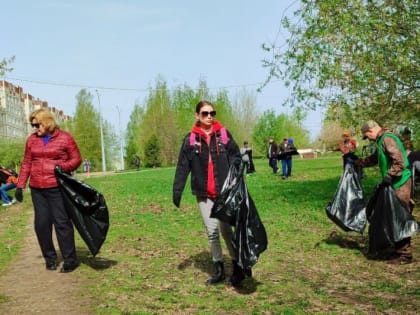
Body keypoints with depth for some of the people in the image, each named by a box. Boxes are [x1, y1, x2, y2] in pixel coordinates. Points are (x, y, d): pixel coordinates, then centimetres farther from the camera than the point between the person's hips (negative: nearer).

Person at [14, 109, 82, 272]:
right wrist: (20, 186, 8)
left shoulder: (65, 138, -2)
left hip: (57, 188, -4)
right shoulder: (32, 140, 9)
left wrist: (62, 166, -17)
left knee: (62, 222, -4)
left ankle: (70, 260, 4)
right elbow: (26, 163, 13)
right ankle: (50, 258, 19)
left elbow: (76, 159, 1)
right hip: (37, 189, 4)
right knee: (41, 223, 5)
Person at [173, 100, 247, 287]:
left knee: (226, 229, -1)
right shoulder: (191, 139, 3)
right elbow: (183, 167, 2)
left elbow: (236, 160, 2)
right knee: (211, 231, 3)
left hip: (224, 191, -1)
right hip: (203, 193, 1)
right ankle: (219, 269, 16)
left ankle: (238, 266, 13)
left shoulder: (223, 134, 3)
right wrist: (177, 191, -5)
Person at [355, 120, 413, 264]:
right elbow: (373, 159, 35)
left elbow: (399, 161, -25)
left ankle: (405, 254, -1)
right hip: (396, 184, 10)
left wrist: (389, 176, -25)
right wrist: (357, 162, 37)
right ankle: (400, 250, 22)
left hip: (400, 184, -10)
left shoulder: (387, 139, -15)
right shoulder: (382, 140, 18)